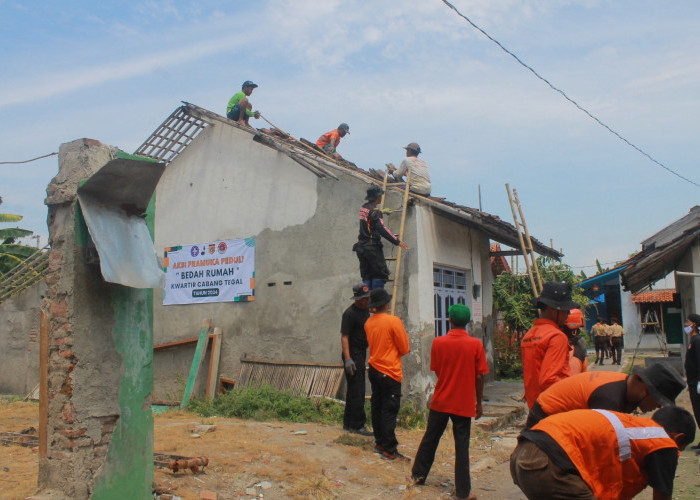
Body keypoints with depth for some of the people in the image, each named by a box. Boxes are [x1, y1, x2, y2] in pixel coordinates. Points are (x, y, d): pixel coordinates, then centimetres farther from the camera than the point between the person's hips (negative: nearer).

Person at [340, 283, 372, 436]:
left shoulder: (366, 310, 11)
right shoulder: (350, 313, -16)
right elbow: (344, 337, -20)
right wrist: (347, 359, -26)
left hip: (362, 353, 9)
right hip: (352, 354, -9)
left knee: (354, 389, 15)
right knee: (357, 390, -7)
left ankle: (348, 423, 24)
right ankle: (357, 425, 0)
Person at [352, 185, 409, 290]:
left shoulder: (363, 208, 13)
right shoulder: (375, 212, -13)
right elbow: (382, 229, -22)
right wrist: (397, 241, -20)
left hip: (362, 246, 9)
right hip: (372, 247, -9)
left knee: (366, 276, 10)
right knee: (380, 274, -6)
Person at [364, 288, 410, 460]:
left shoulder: (369, 322, 3)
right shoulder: (394, 321, -16)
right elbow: (404, 349, -9)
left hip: (374, 368, 7)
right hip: (390, 372, -7)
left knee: (377, 407, 15)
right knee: (389, 411, -3)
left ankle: (379, 442, 25)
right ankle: (389, 450, 1)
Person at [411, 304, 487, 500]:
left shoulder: (438, 342, -7)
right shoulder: (476, 344, -10)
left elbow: (436, 371, 3)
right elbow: (479, 377, -7)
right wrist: (479, 403, 3)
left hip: (440, 401, 2)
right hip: (464, 404, -1)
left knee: (430, 439, 17)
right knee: (462, 446, 6)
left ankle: (418, 474, 31)